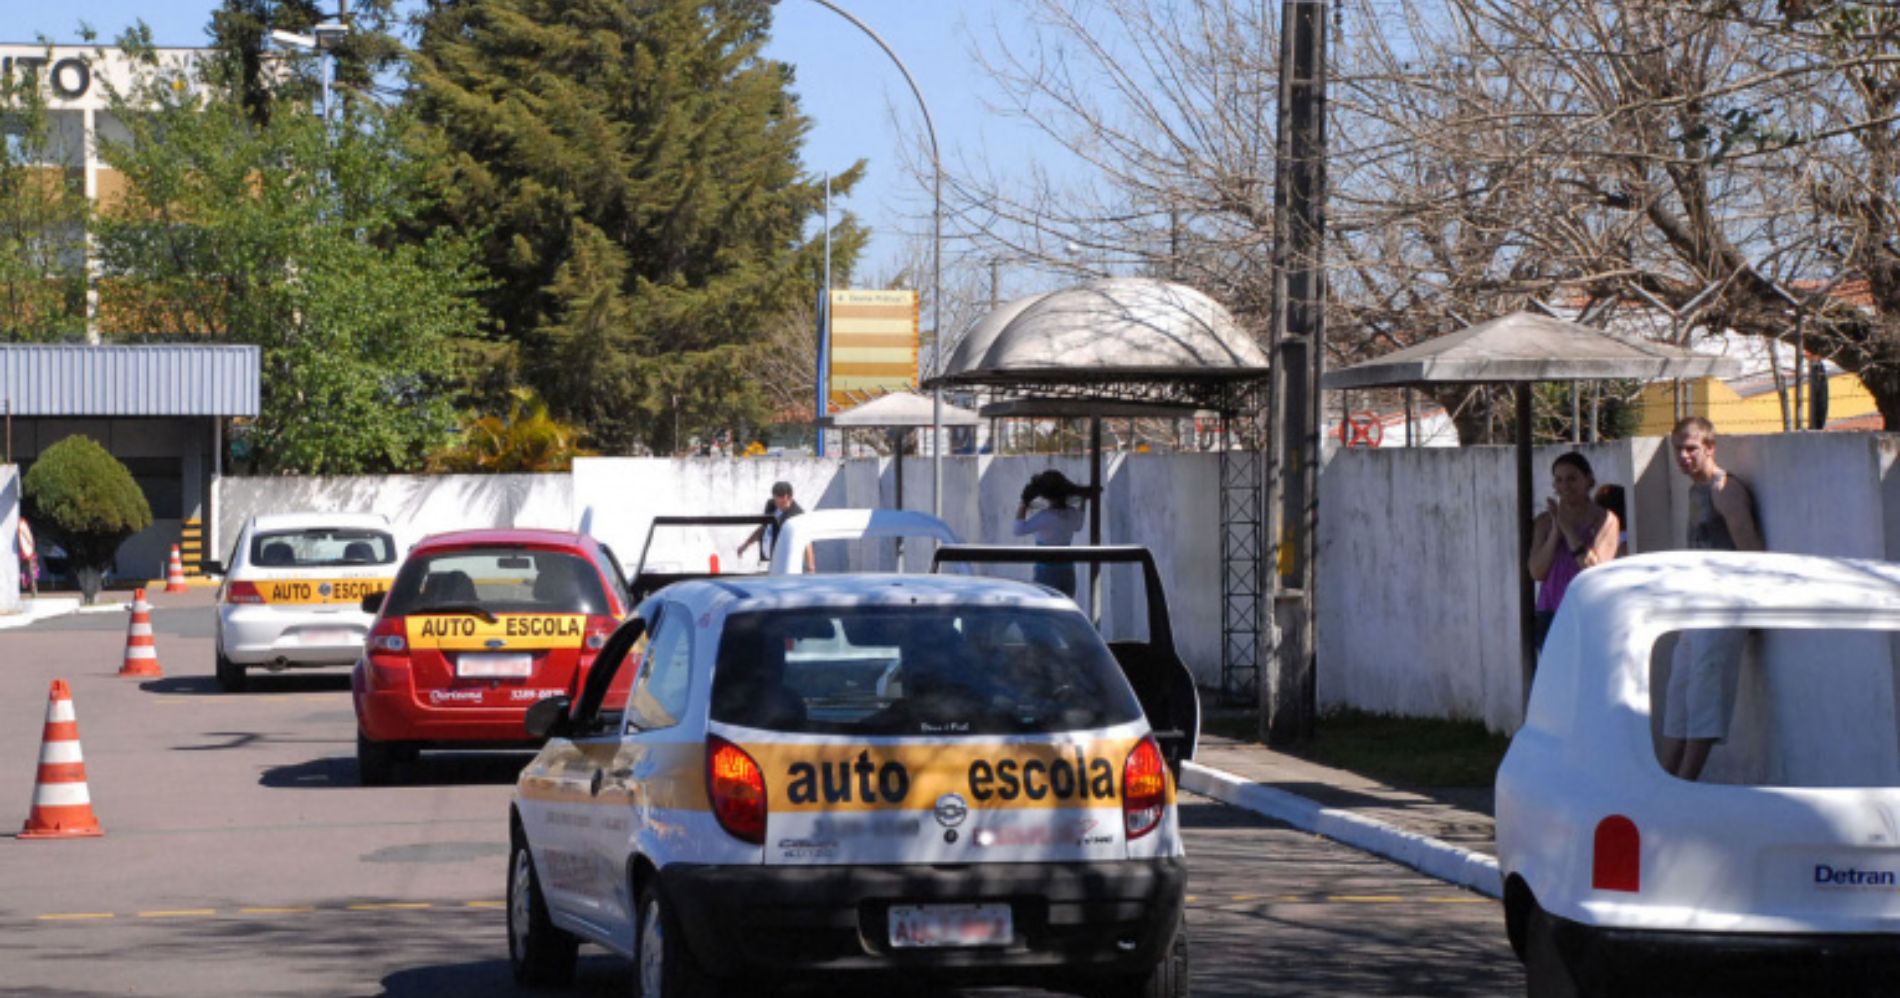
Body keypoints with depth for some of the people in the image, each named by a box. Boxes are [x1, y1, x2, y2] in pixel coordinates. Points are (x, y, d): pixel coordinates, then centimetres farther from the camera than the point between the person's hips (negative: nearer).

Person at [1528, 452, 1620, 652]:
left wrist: (1567, 529, -10)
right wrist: (1555, 530, -6)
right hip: (1551, 616, 4)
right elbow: (1537, 572, 3)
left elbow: (1595, 569, -10)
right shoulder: (1545, 521, 13)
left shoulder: (1605, 519, 1)